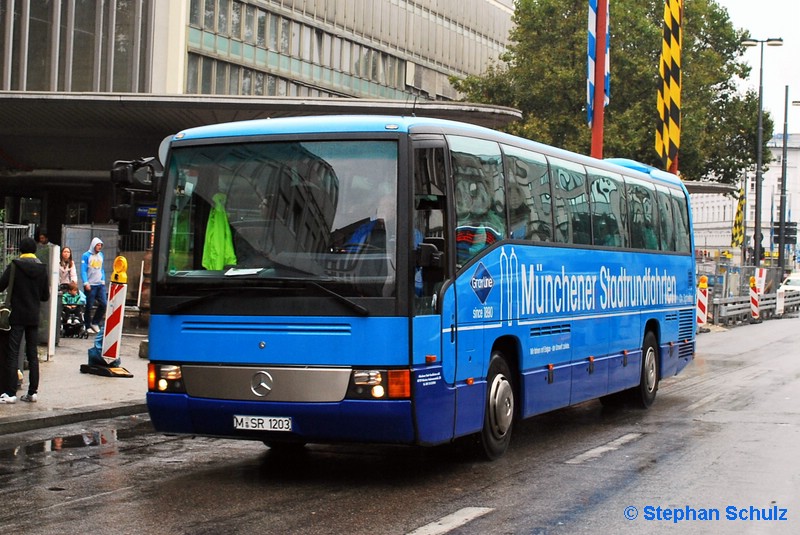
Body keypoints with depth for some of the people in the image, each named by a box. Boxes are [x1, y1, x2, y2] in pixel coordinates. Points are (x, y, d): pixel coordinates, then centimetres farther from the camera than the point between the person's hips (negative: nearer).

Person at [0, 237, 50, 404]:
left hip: (17, 316, -3)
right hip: (34, 317, 3)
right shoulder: (42, 269, 1)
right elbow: (45, 296, 5)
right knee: (33, 354, 9)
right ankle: (32, 392, 10)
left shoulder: (14, 266, -8)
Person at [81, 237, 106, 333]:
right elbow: (83, 270, -8)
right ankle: (88, 326, 10)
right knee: (89, 306, 0)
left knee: (103, 304, -1)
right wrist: (86, 283, -16)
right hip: (90, 285, -5)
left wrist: (103, 280, 9)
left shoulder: (101, 255, 13)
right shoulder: (86, 256, -4)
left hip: (100, 284, 5)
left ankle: (95, 323, 15)